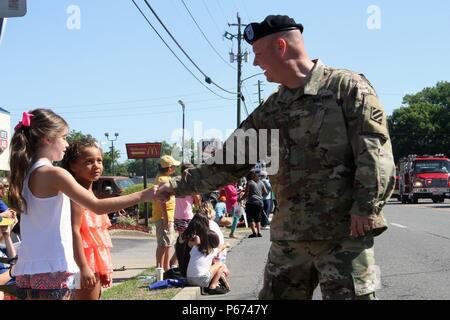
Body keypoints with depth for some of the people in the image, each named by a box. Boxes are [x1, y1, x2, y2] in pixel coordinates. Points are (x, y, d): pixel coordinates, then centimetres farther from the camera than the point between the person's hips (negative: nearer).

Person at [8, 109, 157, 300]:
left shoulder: (26, 173, 10)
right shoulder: (54, 174, -13)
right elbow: (98, 206, -19)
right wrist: (143, 195, -17)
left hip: (30, 267, 8)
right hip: (52, 269, -8)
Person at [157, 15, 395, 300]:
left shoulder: (347, 86, -4)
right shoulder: (270, 110, 15)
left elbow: (374, 150, -11)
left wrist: (366, 208, -19)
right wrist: (181, 186, 17)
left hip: (345, 233, -6)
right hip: (289, 236, 6)